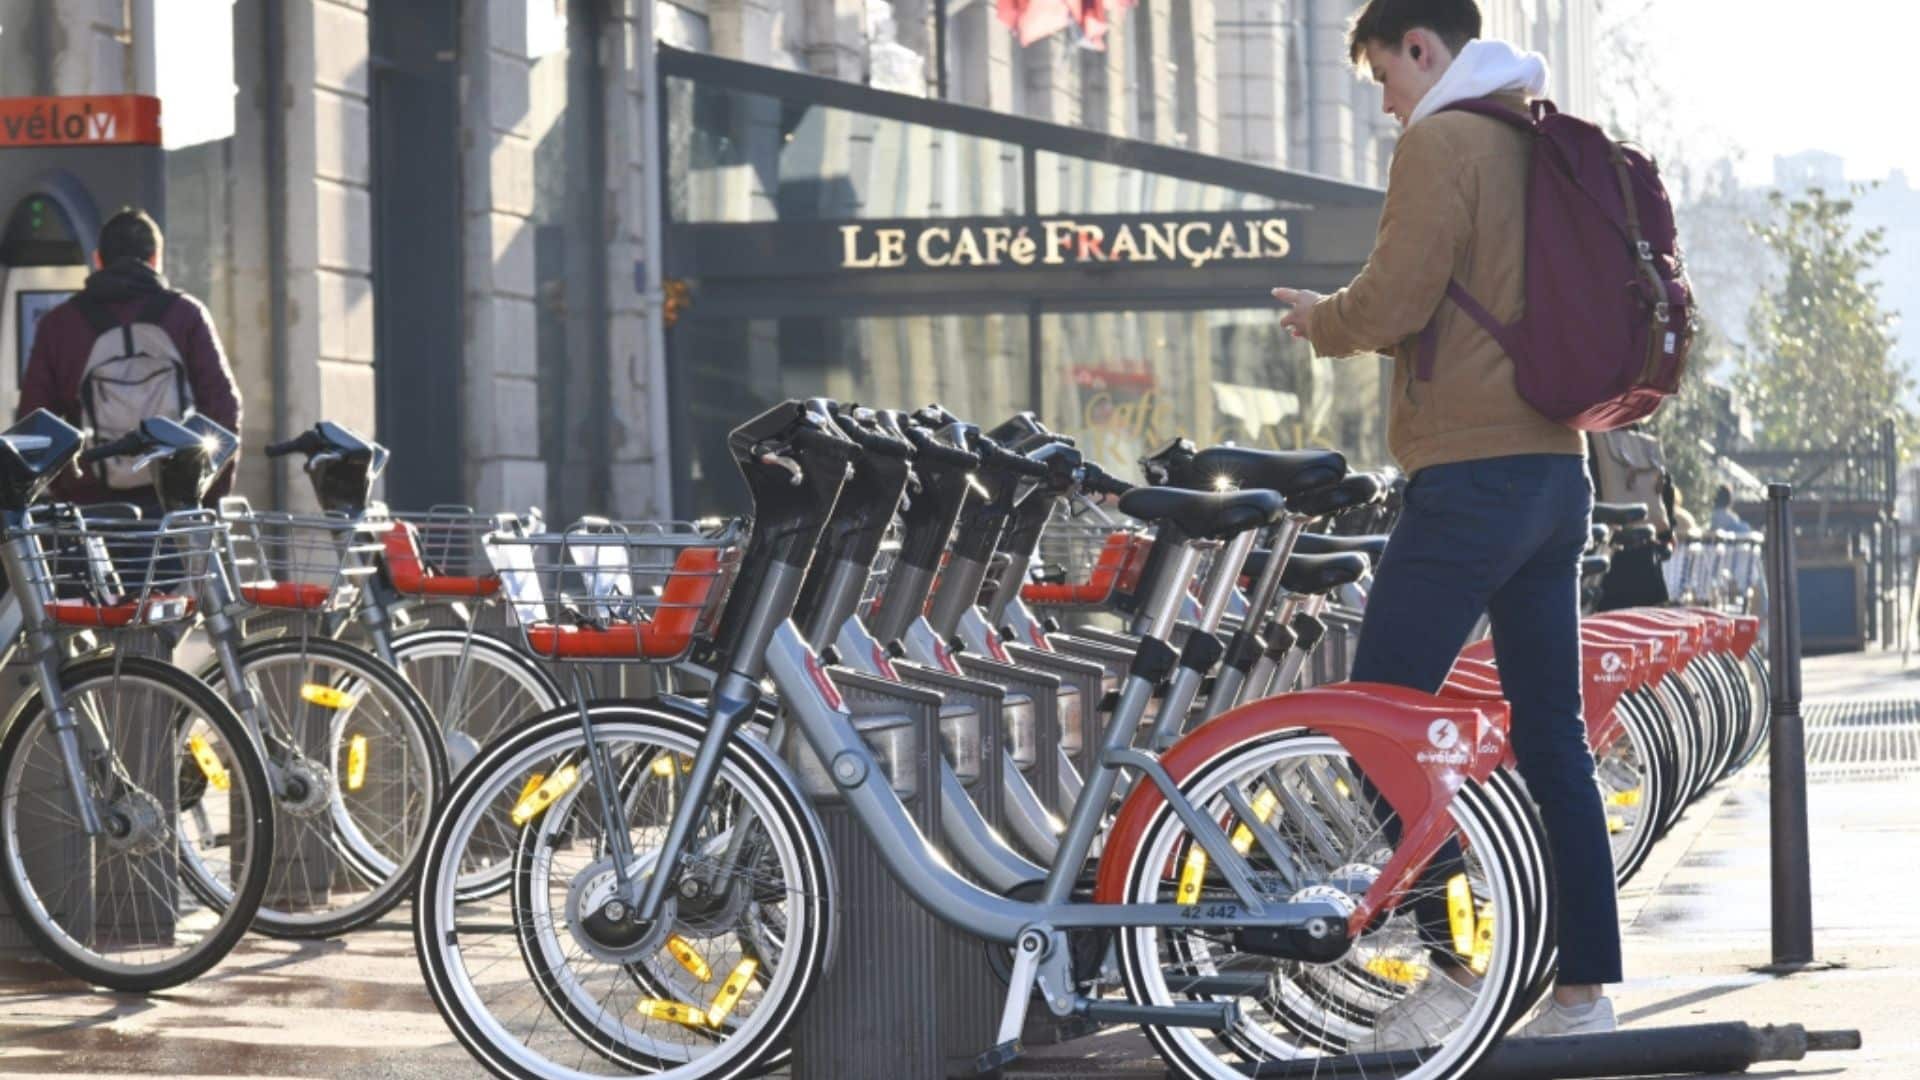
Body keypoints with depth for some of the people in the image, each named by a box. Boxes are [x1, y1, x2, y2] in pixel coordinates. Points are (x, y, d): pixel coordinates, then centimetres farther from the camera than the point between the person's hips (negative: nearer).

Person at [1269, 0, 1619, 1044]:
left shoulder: (1442, 139, -8)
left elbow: (1391, 302, -14)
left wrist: (1319, 319, 6)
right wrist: (1356, 321, 20)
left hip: (1470, 476, -8)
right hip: (1558, 472, 8)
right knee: (1552, 735, 8)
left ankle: (1454, 963, -8)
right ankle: (1585, 988, 8)